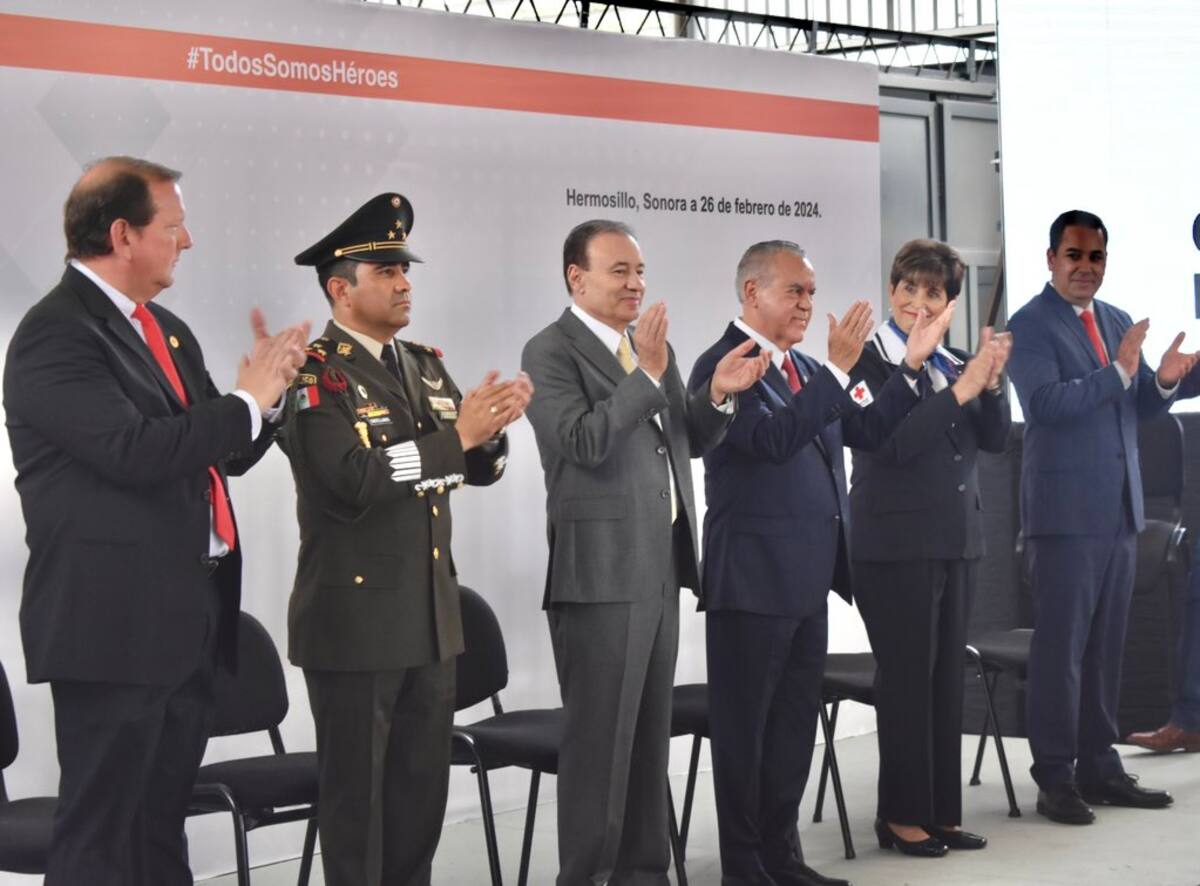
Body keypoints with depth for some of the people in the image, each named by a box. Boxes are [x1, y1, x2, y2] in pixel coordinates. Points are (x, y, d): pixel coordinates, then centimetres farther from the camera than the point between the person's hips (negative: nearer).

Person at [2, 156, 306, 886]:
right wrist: (246, 401, -14)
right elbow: (135, 449, -25)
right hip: (115, 621, -9)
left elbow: (219, 453, 19)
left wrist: (266, 390, 1)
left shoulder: (167, 330, 16)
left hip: (188, 618, 9)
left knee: (163, 827, 15)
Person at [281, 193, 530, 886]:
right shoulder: (315, 374, -11)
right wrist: (455, 436, -24)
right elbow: (354, 480, -24)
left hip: (432, 614, 7)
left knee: (425, 783, 13)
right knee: (357, 788, 3)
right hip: (356, 616, -7)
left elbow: (479, 469, 9)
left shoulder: (426, 365, 12)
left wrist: (489, 431, -13)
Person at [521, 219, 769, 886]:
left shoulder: (653, 347, 16)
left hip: (661, 566, 8)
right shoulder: (551, 352, -8)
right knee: (600, 736, -3)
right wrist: (647, 375, -23)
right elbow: (585, 443, -20)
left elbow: (687, 442, 16)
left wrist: (719, 395, -2)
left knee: (651, 732, 12)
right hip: (600, 572, -8)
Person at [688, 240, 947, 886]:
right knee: (745, 728, 2)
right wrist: (838, 368, -25)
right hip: (753, 577, -8)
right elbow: (770, 438, -25)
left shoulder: (805, 369, 15)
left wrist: (912, 364, 8)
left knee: (796, 722, 14)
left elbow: (865, 429, 16)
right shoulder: (723, 365, -12)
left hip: (807, 577, 8)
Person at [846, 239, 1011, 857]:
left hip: (955, 539, 6)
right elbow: (893, 442, -19)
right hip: (896, 543, -6)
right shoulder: (869, 359, -8)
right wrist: (962, 389, -22)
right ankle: (903, 817, 9)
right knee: (906, 678, -1)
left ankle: (943, 812, 18)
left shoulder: (953, 363, 10)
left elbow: (995, 439, 7)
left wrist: (990, 383, -10)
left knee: (948, 677, 10)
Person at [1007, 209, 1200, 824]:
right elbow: (1046, 403, -19)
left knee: (1105, 646, 10)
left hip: (1119, 508, 7)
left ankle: (1099, 767, 18)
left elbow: (1139, 408, 16)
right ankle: (1054, 779, 1)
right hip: (1064, 512, -7)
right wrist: (1117, 372, -27)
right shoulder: (1029, 326, -6)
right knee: (1060, 646, -4)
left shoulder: (1118, 322, 15)